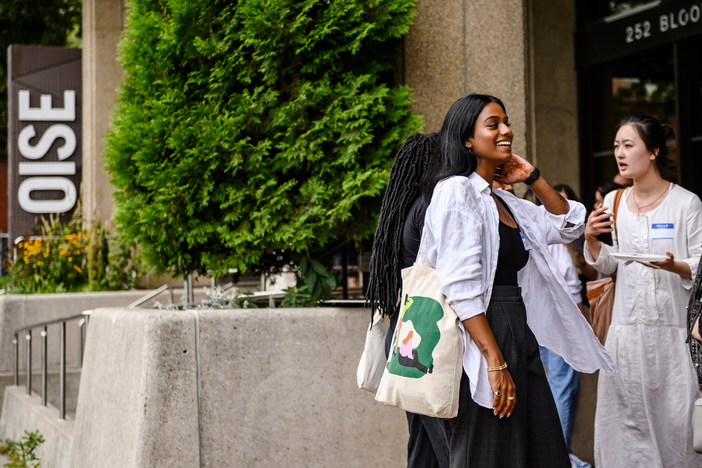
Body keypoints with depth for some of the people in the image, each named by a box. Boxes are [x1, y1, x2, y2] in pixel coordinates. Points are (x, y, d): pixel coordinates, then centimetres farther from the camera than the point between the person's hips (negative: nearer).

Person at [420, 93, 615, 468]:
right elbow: (461, 287, -18)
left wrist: (532, 178, 10)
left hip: (519, 335, 9)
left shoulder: (502, 201, 17)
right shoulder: (456, 190, -9)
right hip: (482, 337, -9)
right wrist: (494, 362, -23)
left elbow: (567, 225, 24)